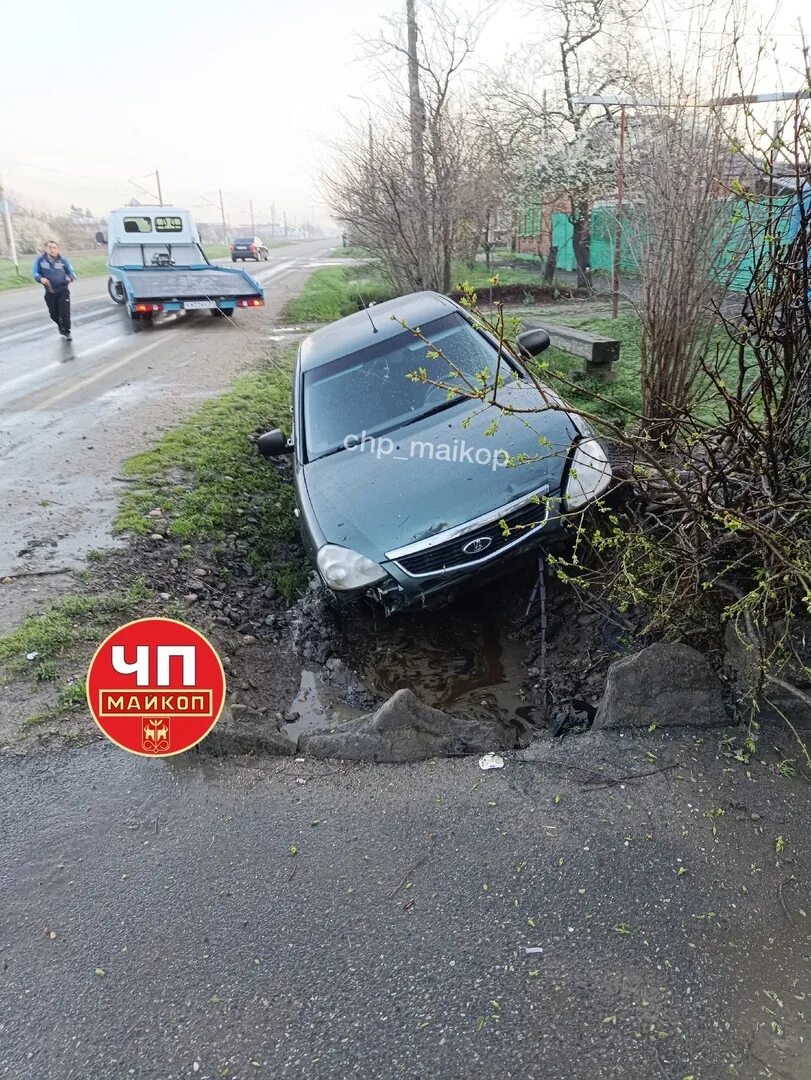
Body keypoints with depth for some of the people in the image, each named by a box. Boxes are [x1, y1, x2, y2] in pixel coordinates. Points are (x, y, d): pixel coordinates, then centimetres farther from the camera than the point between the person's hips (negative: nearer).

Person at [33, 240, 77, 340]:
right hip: (50, 292, 2)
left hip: (63, 290, -2)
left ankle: (66, 332, 8)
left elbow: (72, 272, 0)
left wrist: (70, 278, -24)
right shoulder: (40, 260, -3)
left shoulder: (62, 260, -3)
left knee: (65, 312, -10)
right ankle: (61, 327, 40)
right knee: (53, 313, 10)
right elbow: (35, 273, -1)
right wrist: (41, 279, -24)